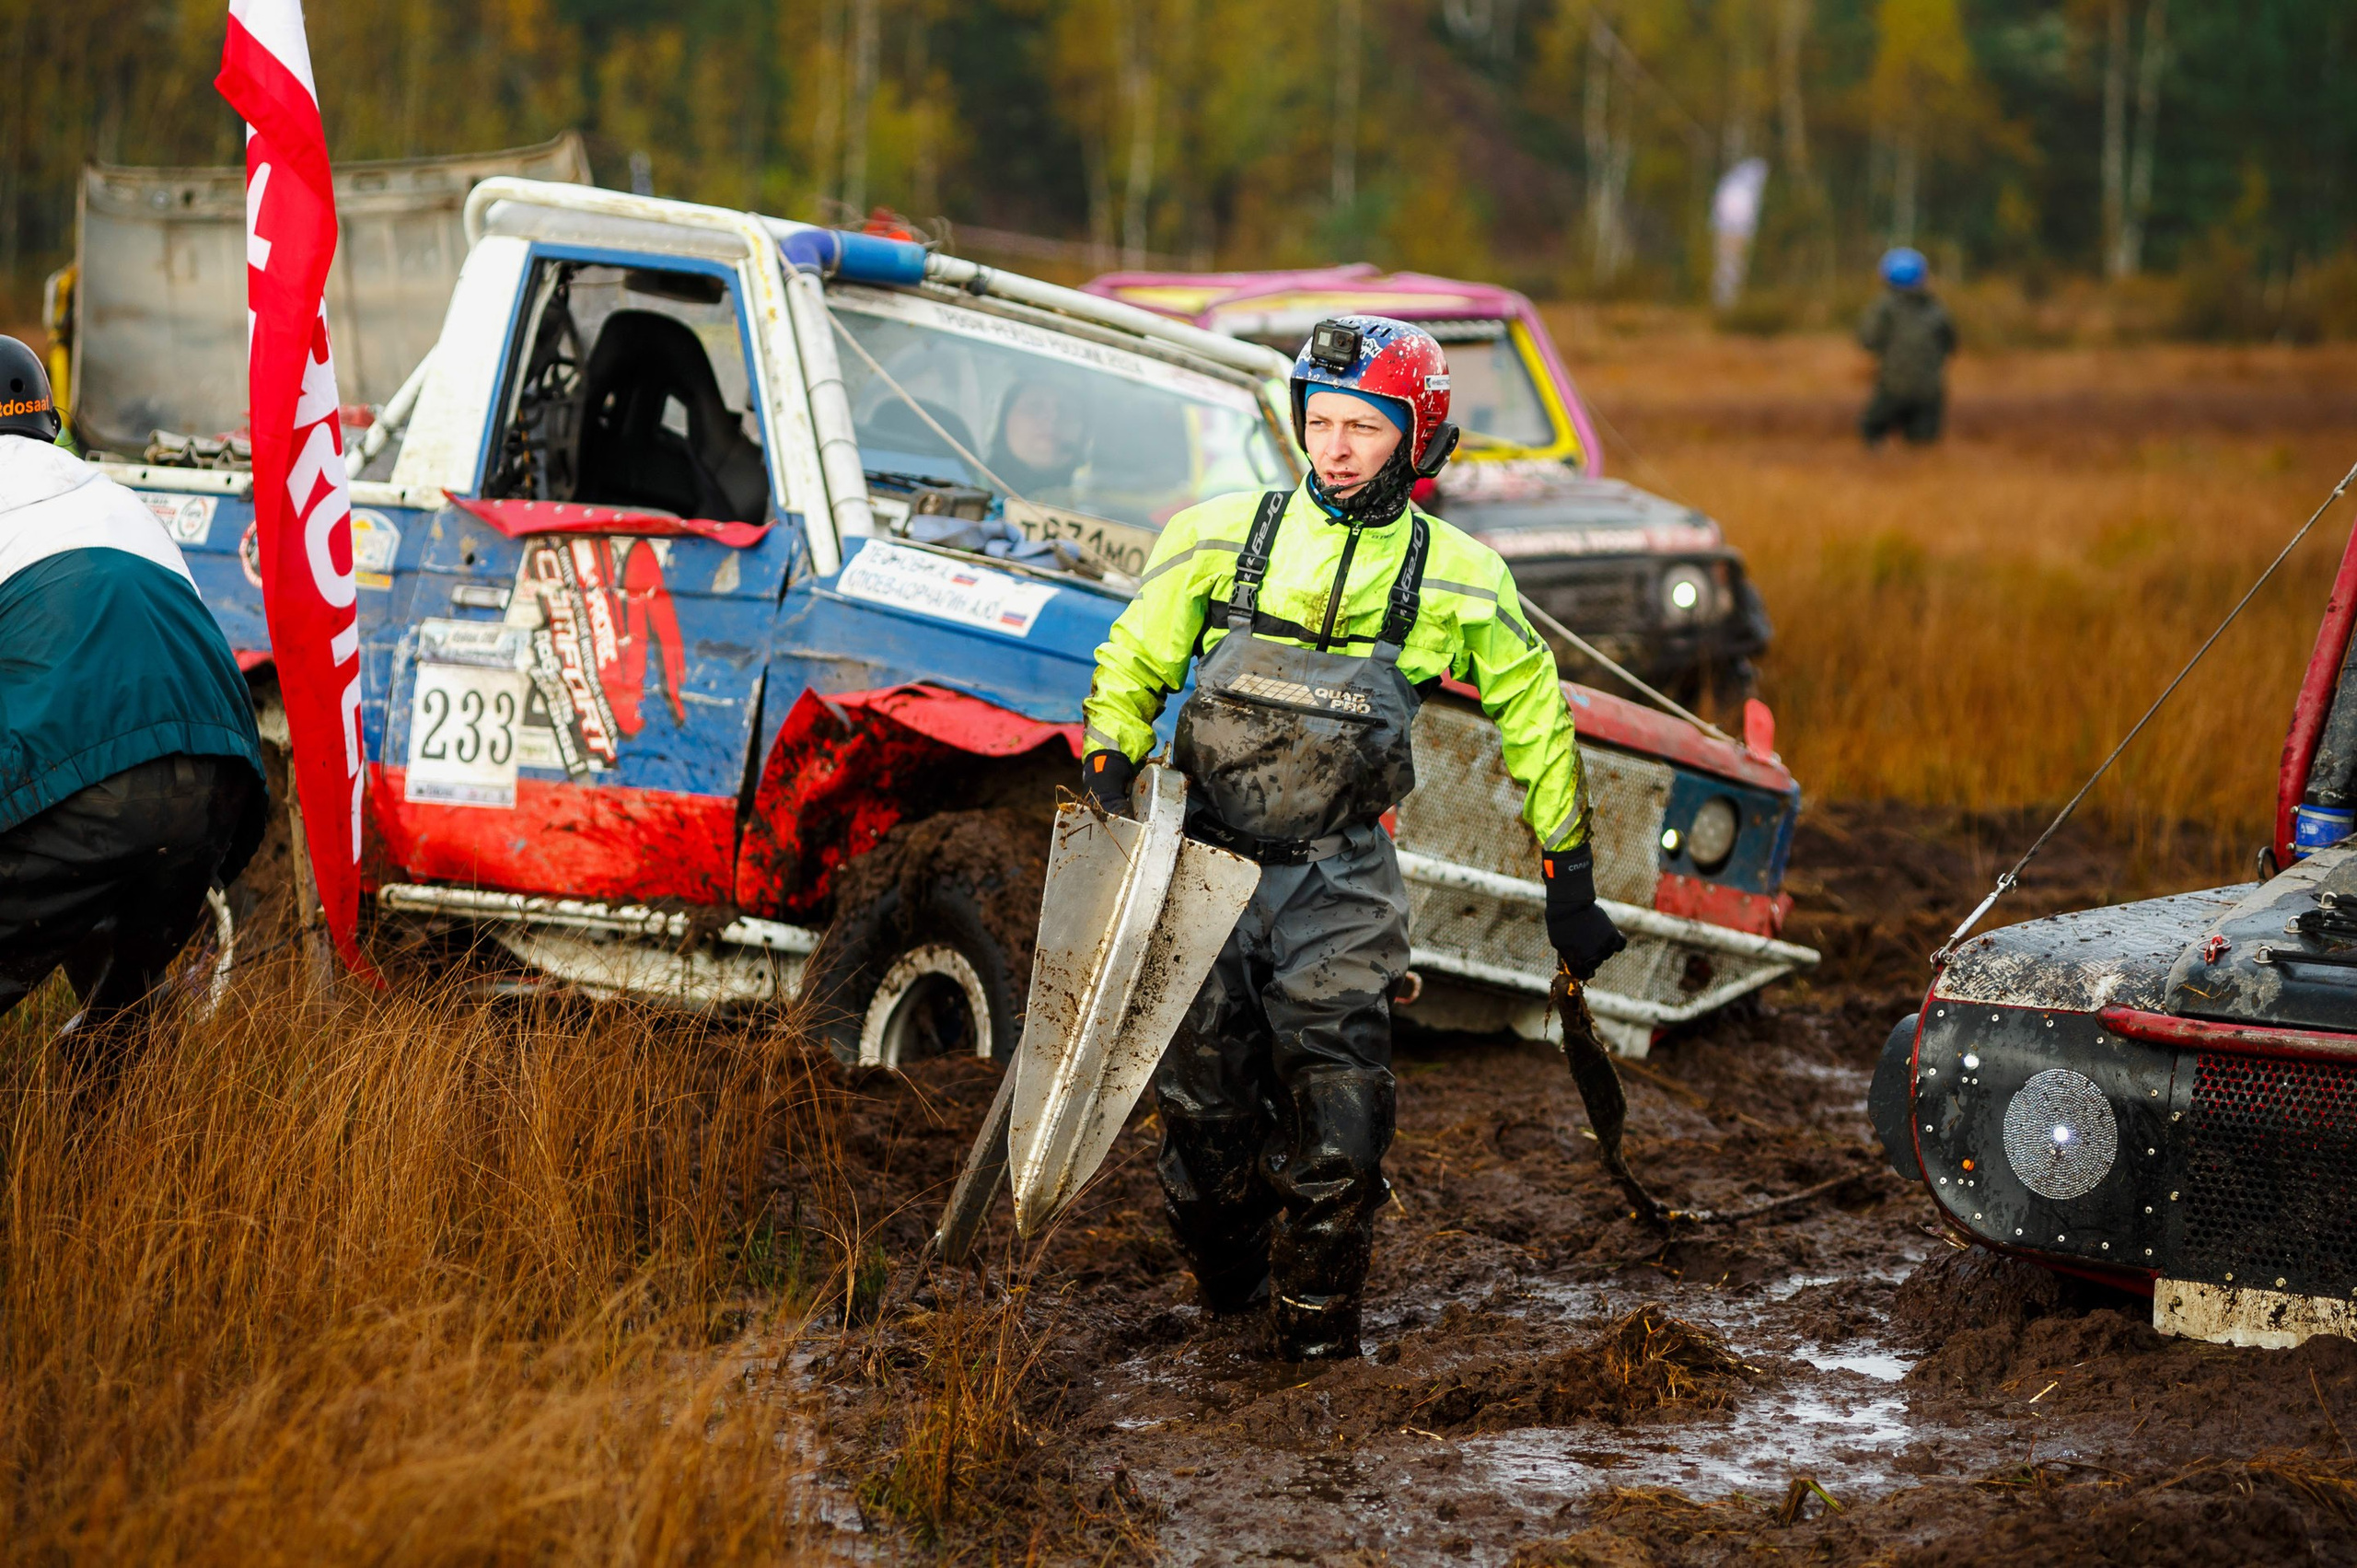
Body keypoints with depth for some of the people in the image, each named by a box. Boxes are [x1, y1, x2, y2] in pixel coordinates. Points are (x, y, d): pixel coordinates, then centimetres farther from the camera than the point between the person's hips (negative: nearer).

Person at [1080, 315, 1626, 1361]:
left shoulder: (1458, 580, -2)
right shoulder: (1221, 536, -2)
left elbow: (1536, 721, 11)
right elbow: (1133, 667, 10)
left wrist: (1570, 883, 12)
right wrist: (1108, 791, -3)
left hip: (1341, 881, -1)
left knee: (1336, 1116, -10)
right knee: (1203, 1104, 4)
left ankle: (1317, 1318, 6)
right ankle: (1226, 1282, 30)